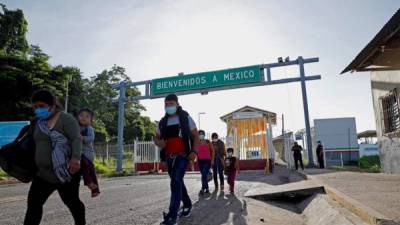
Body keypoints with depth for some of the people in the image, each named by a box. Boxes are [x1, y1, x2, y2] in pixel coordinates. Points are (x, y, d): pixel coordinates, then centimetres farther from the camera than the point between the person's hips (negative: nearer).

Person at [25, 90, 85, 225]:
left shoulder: (65, 119, -11)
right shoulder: (38, 122, 12)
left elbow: (76, 139, -21)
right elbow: (37, 144, 23)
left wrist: (76, 158, -36)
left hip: (66, 172, -7)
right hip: (43, 173, 7)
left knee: (71, 201, 7)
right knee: (33, 202, 1)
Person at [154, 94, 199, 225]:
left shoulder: (186, 118, -2)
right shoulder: (163, 122, 10)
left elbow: (196, 135, -1)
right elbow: (156, 138, 18)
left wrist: (194, 151, -16)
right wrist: (158, 142, -8)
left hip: (183, 155, -5)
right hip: (170, 157, 6)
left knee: (175, 182, -19)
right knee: (178, 183, 17)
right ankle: (187, 204, 39)